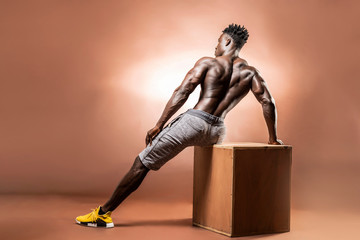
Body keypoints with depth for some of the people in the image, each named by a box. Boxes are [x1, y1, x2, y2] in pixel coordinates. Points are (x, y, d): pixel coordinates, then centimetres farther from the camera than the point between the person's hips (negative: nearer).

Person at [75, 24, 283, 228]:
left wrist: (159, 125, -6)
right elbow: (268, 102, 5)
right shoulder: (250, 72, 11)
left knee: (142, 163, 2)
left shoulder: (208, 63, 2)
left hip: (193, 121, -5)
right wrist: (273, 139, 13)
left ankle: (104, 213, 3)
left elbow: (182, 93, -6)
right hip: (217, 131, 5)